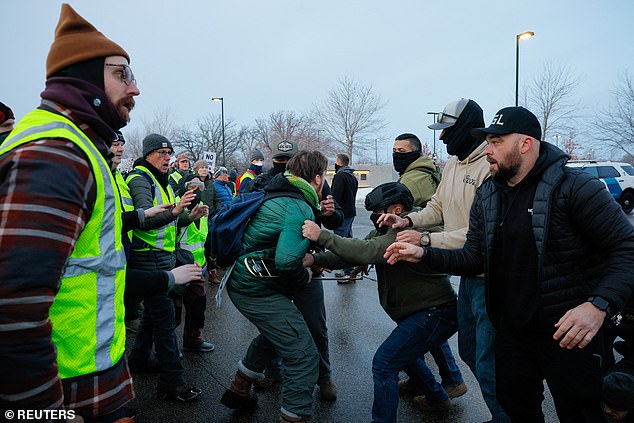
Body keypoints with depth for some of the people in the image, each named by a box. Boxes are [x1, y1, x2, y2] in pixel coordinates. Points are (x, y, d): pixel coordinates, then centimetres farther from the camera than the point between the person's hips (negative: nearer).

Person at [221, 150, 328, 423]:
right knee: (304, 358, -5)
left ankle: (238, 390, 46)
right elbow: (287, 261, -30)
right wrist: (304, 278, -10)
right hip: (259, 291, -10)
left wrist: (307, 259, 16)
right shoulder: (300, 209, -19)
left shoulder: (276, 196, 11)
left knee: (271, 334, 33)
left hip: (240, 281, 11)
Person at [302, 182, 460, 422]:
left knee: (385, 362, -13)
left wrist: (322, 236, -35)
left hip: (436, 314, -11)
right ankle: (437, 398, 48)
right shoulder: (384, 231, 9)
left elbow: (369, 251, -36)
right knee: (403, 353, 28)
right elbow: (354, 254, 0)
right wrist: (316, 259, -14)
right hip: (421, 312, 11)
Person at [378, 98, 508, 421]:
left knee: (488, 366, -2)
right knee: (469, 351, 23)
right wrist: (409, 221, -5)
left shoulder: (492, 167, -22)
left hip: (490, 277, -10)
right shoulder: (453, 163, 8)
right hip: (468, 274, 10)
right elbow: (437, 207, 13)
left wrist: (426, 239, -26)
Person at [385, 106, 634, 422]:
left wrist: (599, 305, -30)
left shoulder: (575, 188, -15)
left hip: (568, 333, -5)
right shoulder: (486, 197, 3)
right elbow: (473, 258, 5)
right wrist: (424, 254, -8)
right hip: (512, 331, 6)